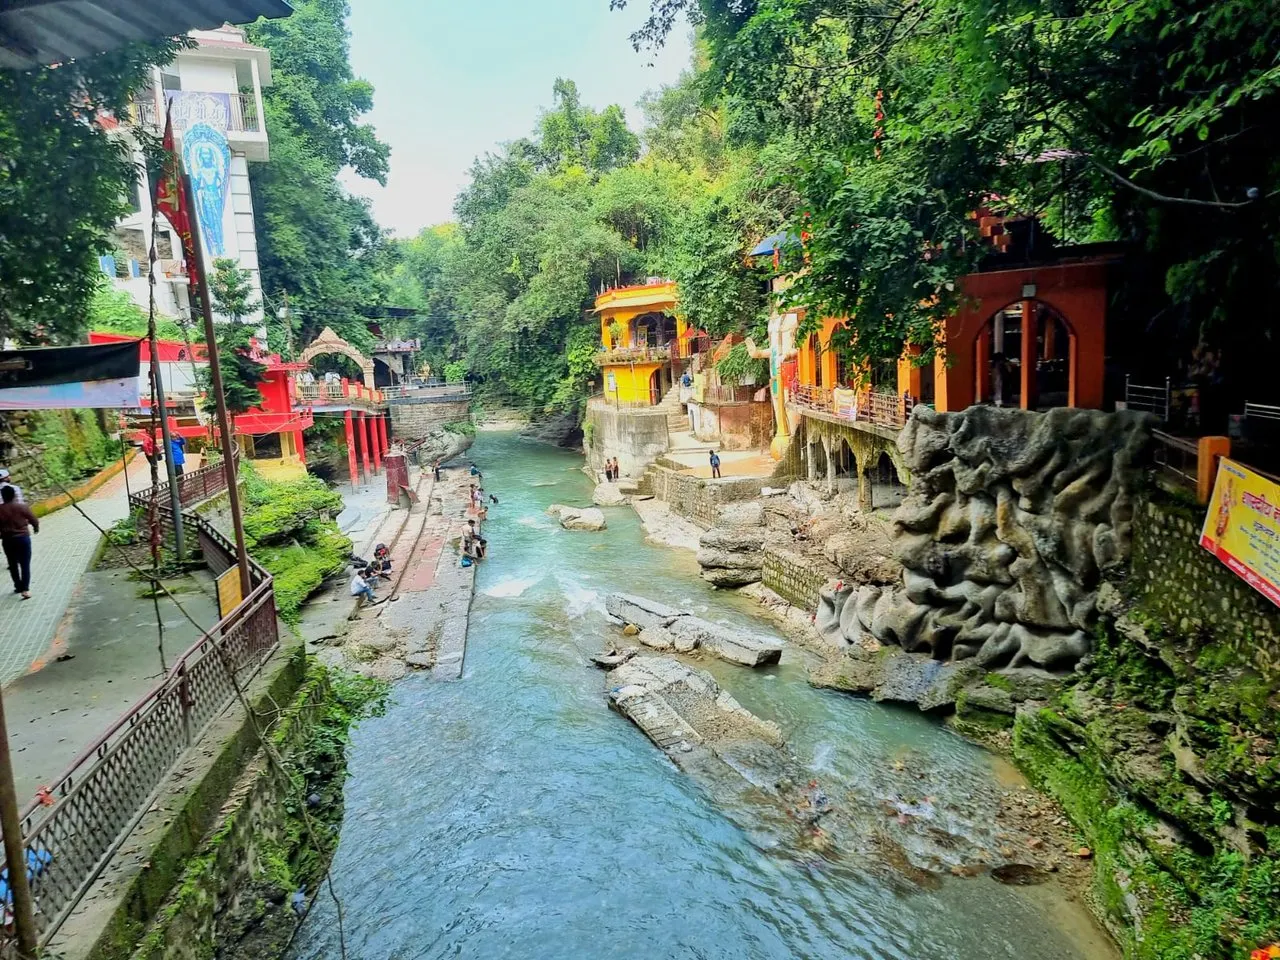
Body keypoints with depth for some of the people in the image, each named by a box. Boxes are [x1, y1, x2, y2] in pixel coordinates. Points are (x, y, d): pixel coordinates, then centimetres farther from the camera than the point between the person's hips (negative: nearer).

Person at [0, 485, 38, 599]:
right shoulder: (22, 507, -9)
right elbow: (34, 520, 0)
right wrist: (36, 528, 21)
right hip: (23, 538, -2)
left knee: (13, 565, 18)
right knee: (25, 565, 1)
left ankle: (18, 586, 27)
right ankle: (25, 589, -7)